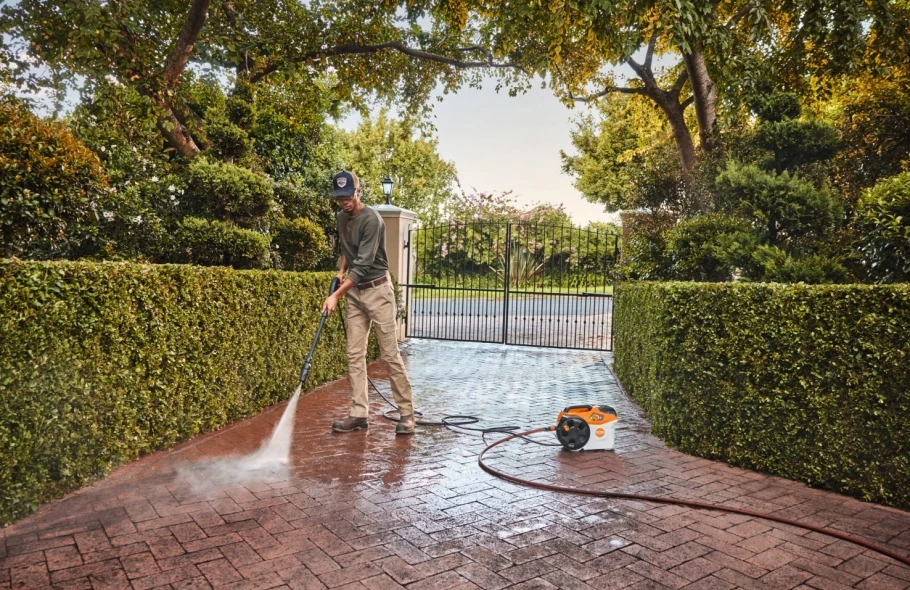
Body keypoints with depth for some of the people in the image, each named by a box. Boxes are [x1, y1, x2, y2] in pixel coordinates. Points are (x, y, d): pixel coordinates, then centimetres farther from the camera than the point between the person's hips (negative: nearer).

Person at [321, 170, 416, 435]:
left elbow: (363, 264, -23)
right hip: (354, 292, 7)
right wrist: (341, 269, 6)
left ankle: (406, 413, 2)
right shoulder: (341, 218, 9)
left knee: (390, 353, -6)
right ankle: (359, 413, 10)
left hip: (377, 290, -7)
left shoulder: (371, 219, -17)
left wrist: (336, 295, -26)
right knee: (355, 354, 4)